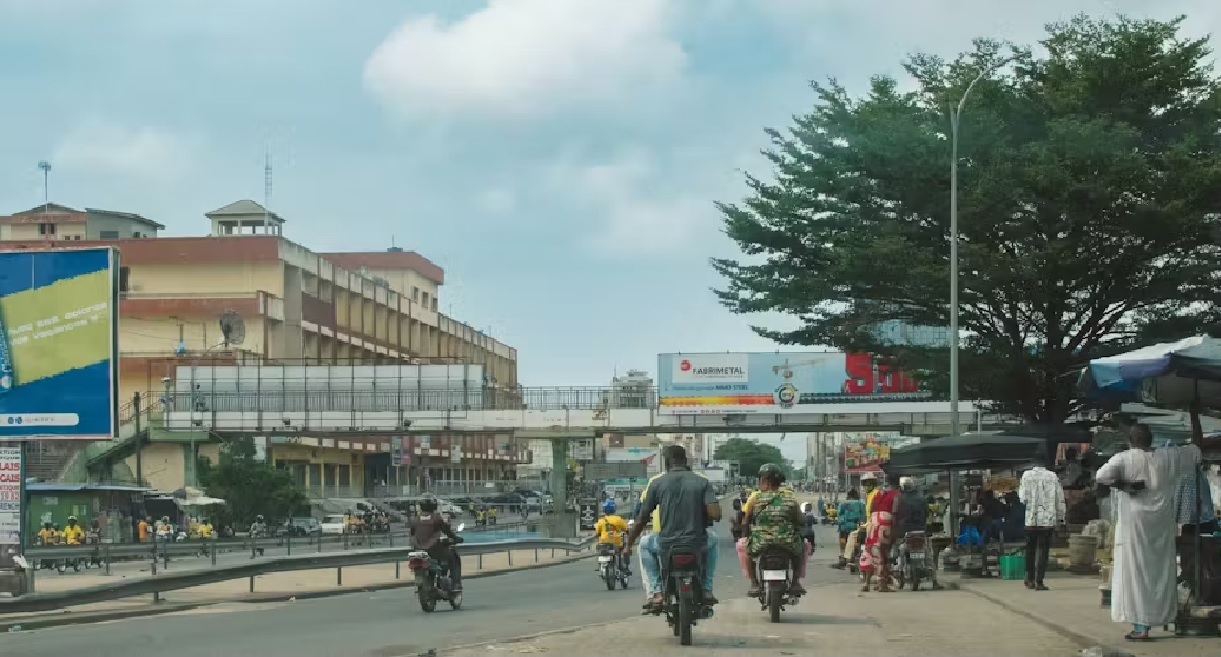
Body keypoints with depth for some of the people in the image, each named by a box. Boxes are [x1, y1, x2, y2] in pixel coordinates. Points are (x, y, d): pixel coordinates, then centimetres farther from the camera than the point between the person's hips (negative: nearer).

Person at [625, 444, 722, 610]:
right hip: (697, 544, 1)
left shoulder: (656, 482, 0)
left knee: (645, 544, 34)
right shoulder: (702, 481, 1)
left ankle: (656, 592, 17)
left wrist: (629, 545, 19)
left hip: (666, 545, -1)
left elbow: (642, 519, 4)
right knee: (711, 539, 37)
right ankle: (706, 589, 29)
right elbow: (716, 515, -10)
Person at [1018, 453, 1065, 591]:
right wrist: (1060, 518, 11)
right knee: (1043, 550, 2)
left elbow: (1023, 498, -5)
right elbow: (1060, 499, 1)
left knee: (1030, 549, 16)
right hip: (1048, 520, -1)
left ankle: (1030, 579, 20)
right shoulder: (1053, 477, -2)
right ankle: (1039, 582, -4)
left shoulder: (1026, 475, -4)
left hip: (1031, 519, 1)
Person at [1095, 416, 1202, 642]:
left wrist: (1125, 485, -11)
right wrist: (1195, 416, 24)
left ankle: (1141, 627, -5)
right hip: (1161, 525, 3)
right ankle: (1157, 618, 17)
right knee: (1159, 572, 13)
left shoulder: (1124, 459, -8)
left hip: (1133, 524, -3)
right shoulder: (1169, 457, 1)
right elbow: (1197, 445, 16)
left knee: (1135, 573, -1)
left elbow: (1101, 476, -23)